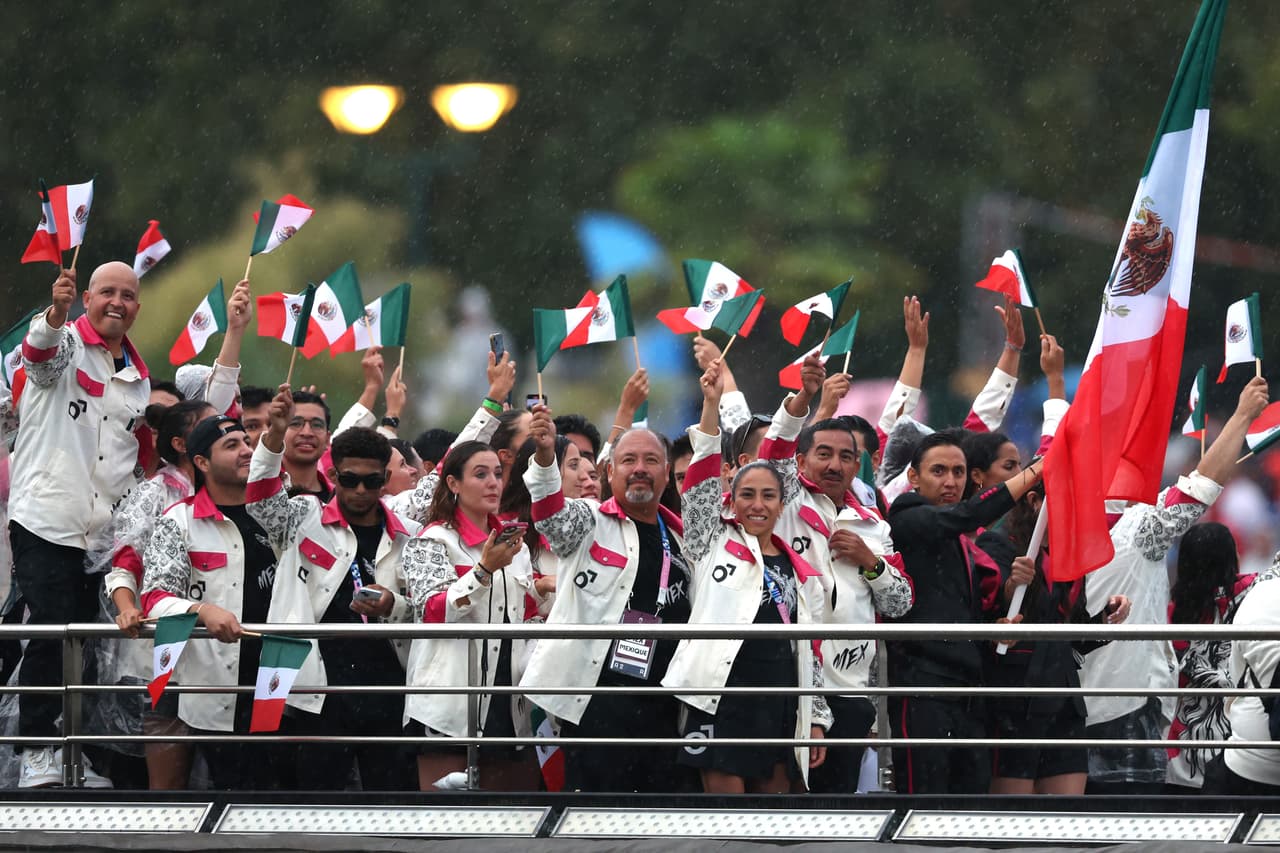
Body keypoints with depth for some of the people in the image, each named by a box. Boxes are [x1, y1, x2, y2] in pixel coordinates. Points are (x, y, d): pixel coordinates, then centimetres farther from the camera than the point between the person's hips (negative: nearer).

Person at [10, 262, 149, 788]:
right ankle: (37, 753, -6)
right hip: (47, 522, -6)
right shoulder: (68, 345, -3)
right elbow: (41, 350, -29)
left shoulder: (138, 378, 17)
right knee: (51, 634, -11)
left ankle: (70, 752, 12)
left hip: (102, 533, 6)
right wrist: (57, 312, -51)